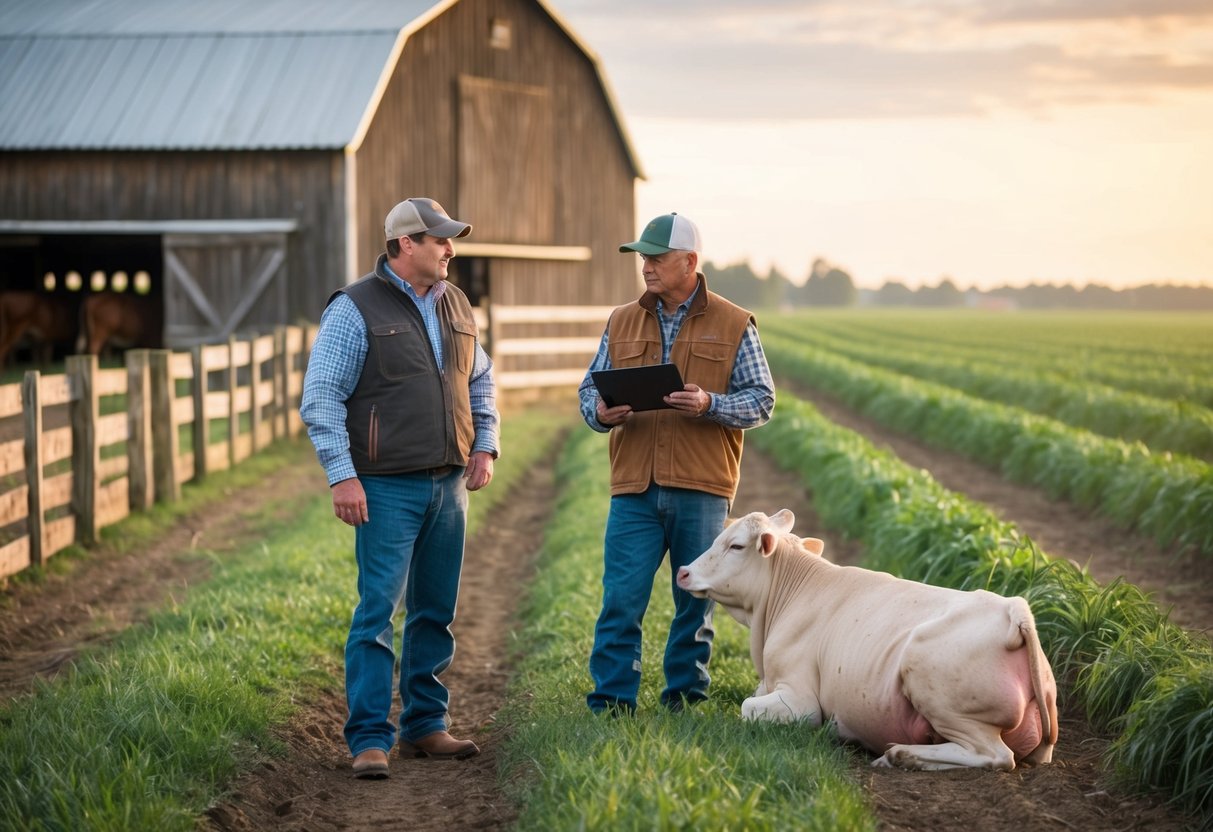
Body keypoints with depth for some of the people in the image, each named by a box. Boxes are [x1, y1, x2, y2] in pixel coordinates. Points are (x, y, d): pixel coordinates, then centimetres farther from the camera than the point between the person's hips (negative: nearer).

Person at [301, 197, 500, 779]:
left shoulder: (456, 306, 13)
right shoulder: (355, 310, -8)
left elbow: (481, 381, 25)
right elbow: (321, 398, -11)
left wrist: (485, 446, 11)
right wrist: (341, 475, -16)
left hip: (448, 486, 7)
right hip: (387, 489, -7)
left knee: (435, 613, 11)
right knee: (378, 611, -9)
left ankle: (425, 726, 21)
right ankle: (370, 740, -7)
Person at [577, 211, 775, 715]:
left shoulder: (733, 325, 5)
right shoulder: (622, 323, 13)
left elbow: (762, 401, 2)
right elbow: (589, 389, 15)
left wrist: (710, 404, -17)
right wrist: (599, 412, -9)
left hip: (702, 489, -1)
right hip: (634, 489, 2)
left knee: (696, 602, 7)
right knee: (621, 599, -4)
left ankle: (684, 698, 19)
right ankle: (611, 702, 2)